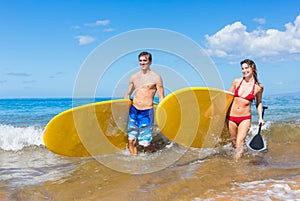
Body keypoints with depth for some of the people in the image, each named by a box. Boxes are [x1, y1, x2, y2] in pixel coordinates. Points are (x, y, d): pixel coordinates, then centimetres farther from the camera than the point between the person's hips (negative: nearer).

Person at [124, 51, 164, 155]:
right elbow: (128, 94, 24)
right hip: (133, 111, 5)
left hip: (147, 112, -4)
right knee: (131, 140, 2)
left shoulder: (156, 78, -2)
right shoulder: (134, 77, 12)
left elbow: (161, 98, -3)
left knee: (145, 143, -2)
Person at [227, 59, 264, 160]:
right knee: (234, 143, 13)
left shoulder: (258, 87, -3)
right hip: (231, 117, 2)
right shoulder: (236, 81, 0)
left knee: (239, 144, -12)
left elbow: (258, 103, 13)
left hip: (245, 118, -2)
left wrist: (260, 117, 4)